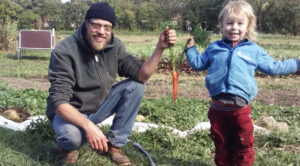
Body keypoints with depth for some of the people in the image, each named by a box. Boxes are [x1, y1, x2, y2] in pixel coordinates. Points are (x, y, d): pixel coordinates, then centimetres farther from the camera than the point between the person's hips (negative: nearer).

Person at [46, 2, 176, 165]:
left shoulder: (114, 46, -9)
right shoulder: (64, 51, -25)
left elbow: (141, 75, -14)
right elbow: (59, 101, -31)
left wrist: (160, 48, -29)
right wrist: (88, 125, -47)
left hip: (99, 106, 6)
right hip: (69, 112, -5)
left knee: (136, 86, -14)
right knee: (72, 135, -39)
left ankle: (114, 143, -3)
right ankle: (67, 145, 1)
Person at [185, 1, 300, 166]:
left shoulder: (254, 50, 5)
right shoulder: (214, 47, 9)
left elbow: (273, 67, 13)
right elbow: (198, 64, 21)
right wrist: (191, 48, 15)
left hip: (241, 108, -1)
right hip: (218, 107, 2)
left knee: (244, 146, 9)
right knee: (221, 145, 16)